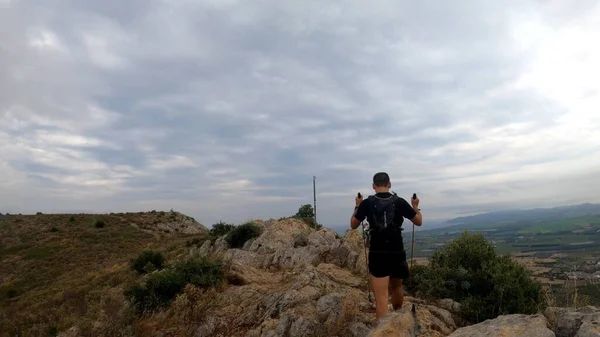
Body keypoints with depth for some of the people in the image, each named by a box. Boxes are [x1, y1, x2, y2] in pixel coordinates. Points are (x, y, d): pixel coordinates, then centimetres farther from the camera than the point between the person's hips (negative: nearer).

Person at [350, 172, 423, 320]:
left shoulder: (367, 203, -7)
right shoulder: (399, 202, -5)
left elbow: (353, 225, 5)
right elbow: (419, 221, 5)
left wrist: (357, 207, 16)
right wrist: (415, 206, 21)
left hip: (377, 254, -2)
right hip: (397, 253, 3)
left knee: (381, 297, -3)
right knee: (396, 287, 27)